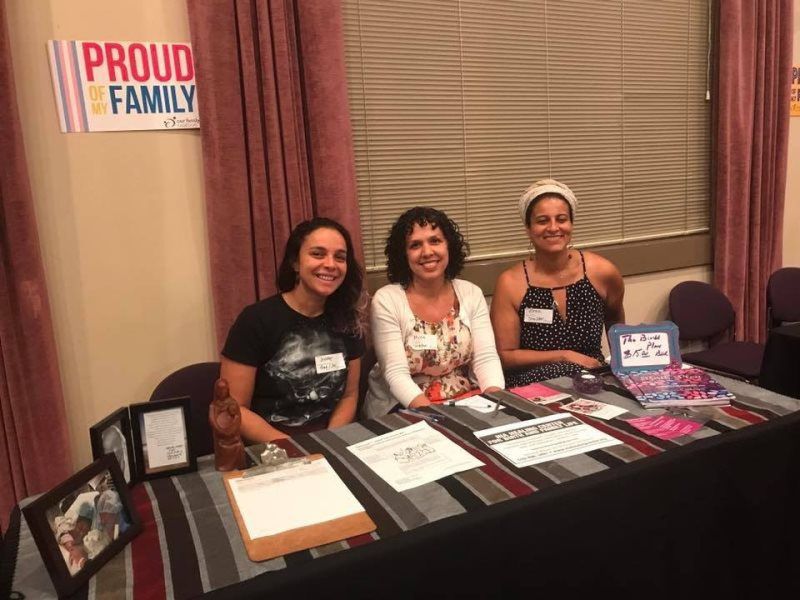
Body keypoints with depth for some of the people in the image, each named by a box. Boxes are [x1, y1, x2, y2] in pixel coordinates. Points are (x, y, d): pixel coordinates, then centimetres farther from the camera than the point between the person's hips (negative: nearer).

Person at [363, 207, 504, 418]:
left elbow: (486, 358, -4)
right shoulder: (386, 300, -10)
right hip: (405, 410, -3)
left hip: (467, 403, 4)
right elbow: (396, 373, -16)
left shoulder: (471, 294, 2)